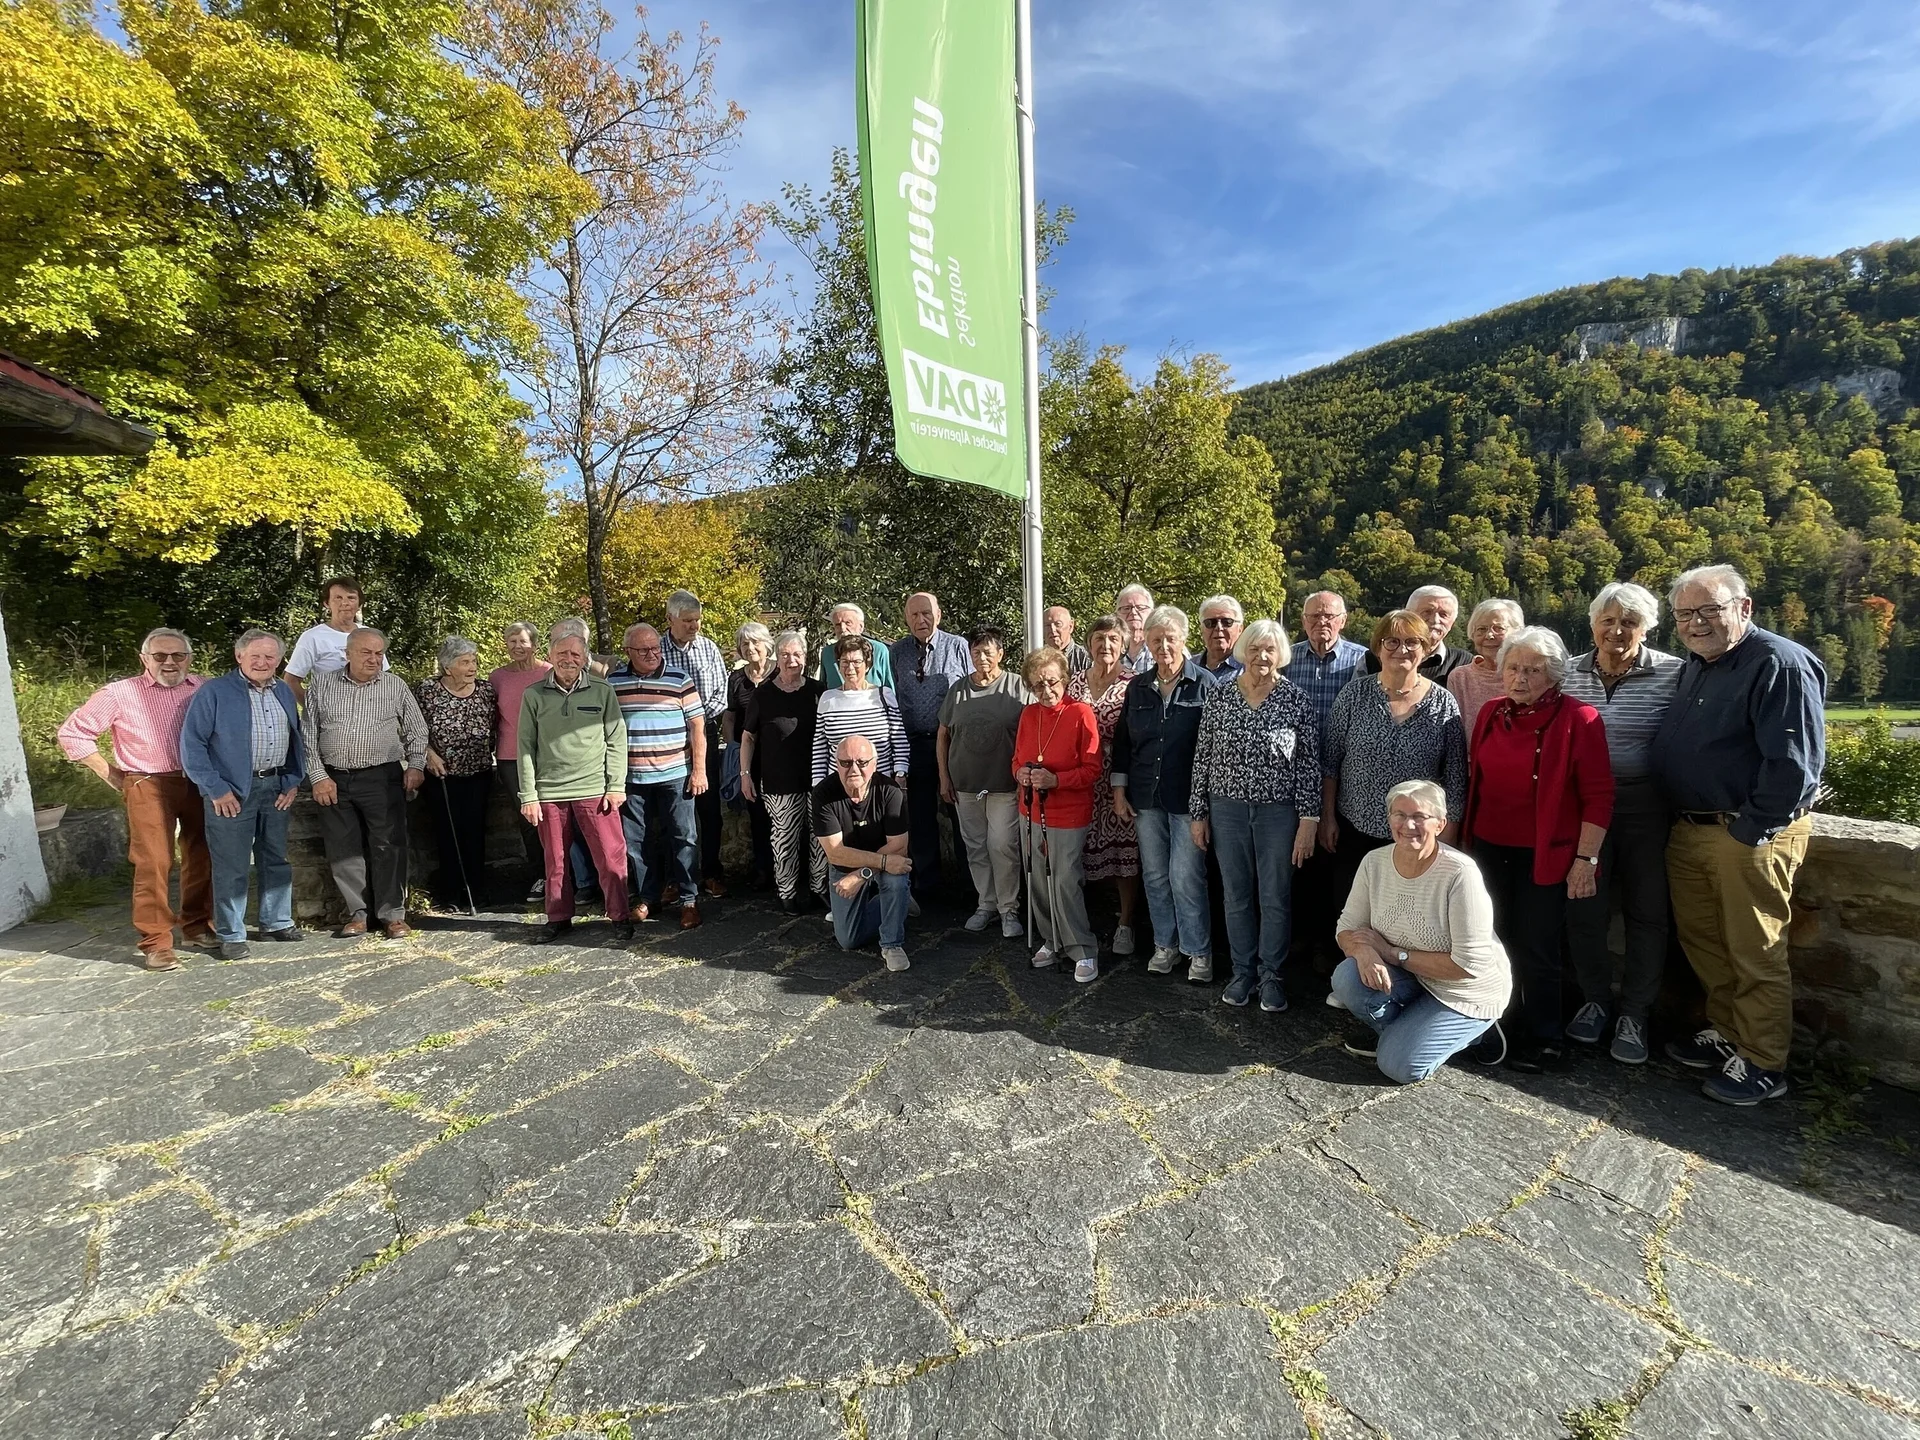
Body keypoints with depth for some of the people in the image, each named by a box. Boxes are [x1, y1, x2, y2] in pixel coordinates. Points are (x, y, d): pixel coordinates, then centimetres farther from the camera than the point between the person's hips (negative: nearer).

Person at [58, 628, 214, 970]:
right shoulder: (120, 693, -2)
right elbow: (71, 733, 4)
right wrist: (110, 773, 1)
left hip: (199, 785, 3)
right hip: (149, 786, -3)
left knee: (202, 859, 10)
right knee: (154, 864, -7)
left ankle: (198, 926, 25)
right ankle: (155, 943, 0)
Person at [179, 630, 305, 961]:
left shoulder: (284, 691, 10)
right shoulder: (213, 692, -7)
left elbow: (297, 738, 15)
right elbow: (192, 743, -9)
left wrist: (293, 781, 6)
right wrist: (216, 789, -12)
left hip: (276, 787, 5)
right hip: (232, 791, -5)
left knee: (277, 859, 14)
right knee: (231, 866, 1)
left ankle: (277, 922, 27)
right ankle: (231, 936, 12)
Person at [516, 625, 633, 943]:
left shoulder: (602, 691, 2)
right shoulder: (534, 695, 4)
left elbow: (616, 741, 2)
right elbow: (526, 746, 5)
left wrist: (616, 786, -3)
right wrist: (528, 795, 1)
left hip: (595, 789, -1)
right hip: (549, 792, 2)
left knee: (611, 856, -1)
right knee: (555, 860, 12)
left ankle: (621, 917, 12)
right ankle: (559, 918, 27)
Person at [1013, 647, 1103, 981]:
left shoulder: (1081, 713, -11)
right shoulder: (1028, 715, 6)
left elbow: (1092, 770, -11)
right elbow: (1017, 759, 16)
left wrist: (1055, 780, -23)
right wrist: (1020, 773, -6)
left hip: (1069, 815, -6)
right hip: (1032, 813, 6)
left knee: (1065, 883, -8)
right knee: (1038, 882, 10)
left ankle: (1084, 951, 7)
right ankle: (1051, 941, 28)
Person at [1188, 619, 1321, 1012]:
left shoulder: (1296, 701, -4)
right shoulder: (1218, 696, -1)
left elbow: (1309, 765, -4)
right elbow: (1202, 757, 2)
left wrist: (1308, 821, -8)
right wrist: (1198, 813, 3)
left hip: (1278, 811, -1)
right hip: (1228, 809, 2)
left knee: (1276, 897, 8)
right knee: (1236, 895, 12)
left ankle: (1271, 975, 26)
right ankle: (1243, 971, 28)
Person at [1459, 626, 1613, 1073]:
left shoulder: (1578, 719, -10)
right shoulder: (1491, 714, 5)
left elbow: (1598, 796, -10)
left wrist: (1586, 857, -13)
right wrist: (1465, 838, 13)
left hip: (1545, 855, -5)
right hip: (1488, 849, 5)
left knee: (1537, 950, 6)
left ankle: (1542, 1041, 25)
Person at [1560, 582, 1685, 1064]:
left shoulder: (1673, 674, -6)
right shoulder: (1570, 673, 3)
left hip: (1646, 807, -2)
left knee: (1646, 912, 8)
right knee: (1584, 908, 8)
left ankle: (1634, 1014, 24)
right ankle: (1596, 1000, 28)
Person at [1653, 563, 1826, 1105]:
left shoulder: (1779, 664, -13)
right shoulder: (1694, 666, 13)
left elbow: (1794, 761, -19)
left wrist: (1751, 829, -17)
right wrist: (1682, 821, 14)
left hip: (1751, 836, -8)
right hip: (1689, 831, 8)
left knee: (1755, 954, 2)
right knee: (1700, 939, 17)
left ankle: (1763, 1066, 16)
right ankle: (1727, 1035, 33)